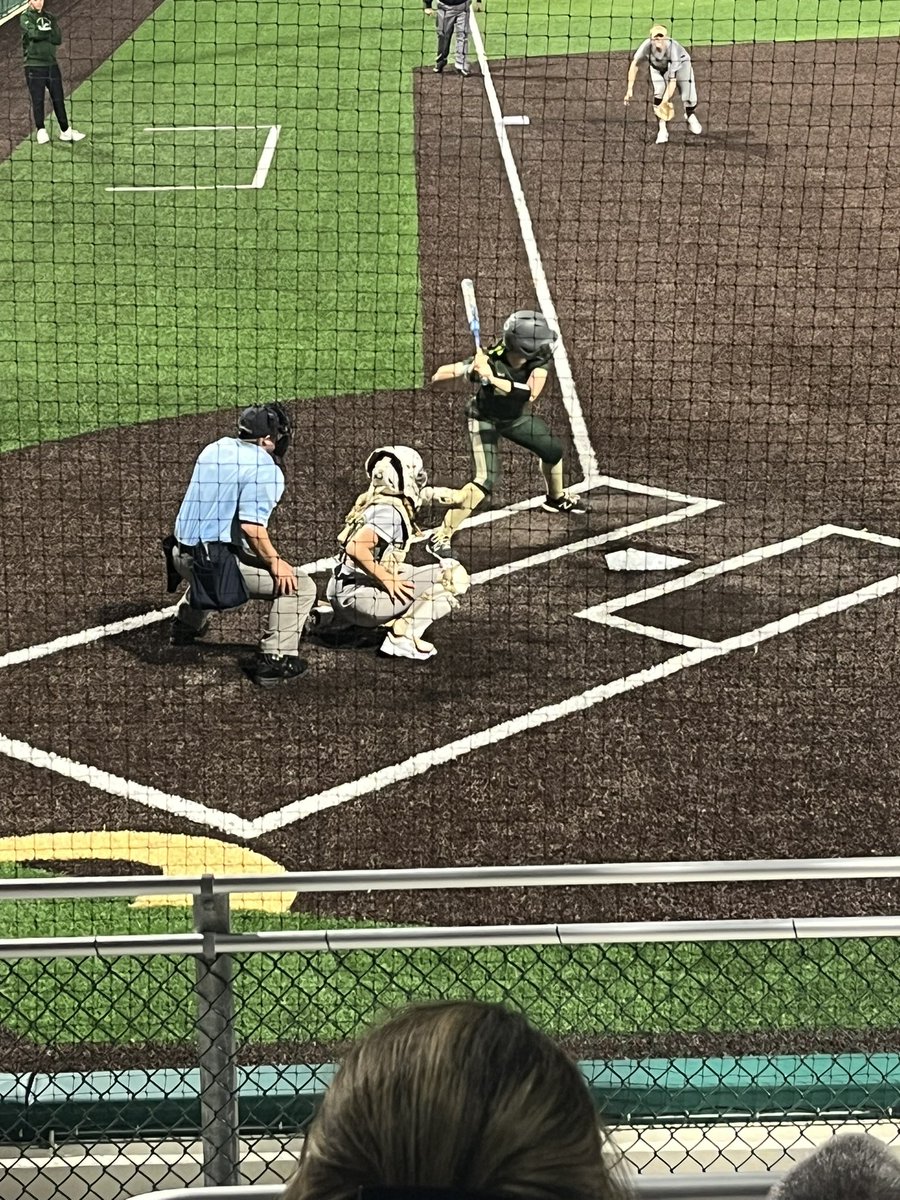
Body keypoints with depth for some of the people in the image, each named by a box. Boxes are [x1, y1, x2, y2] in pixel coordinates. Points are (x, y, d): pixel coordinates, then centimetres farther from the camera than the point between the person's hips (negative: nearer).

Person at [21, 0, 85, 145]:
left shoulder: (50, 17, 13)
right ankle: (41, 131, 8)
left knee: (58, 100, 6)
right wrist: (49, 33, -5)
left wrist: (43, 33, -11)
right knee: (37, 101, -1)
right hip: (34, 66, -4)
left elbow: (58, 39, 0)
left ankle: (65, 131, 12)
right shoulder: (25, 17, 0)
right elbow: (34, 33, -19)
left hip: (52, 64, 4)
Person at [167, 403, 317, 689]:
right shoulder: (266, 469, -13)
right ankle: (275, 660, -10)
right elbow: (251, 525, -24)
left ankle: (185, 625, 54)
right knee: (299, 586, -3)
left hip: (182, 556, 9)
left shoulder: (214, 449, 12)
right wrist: (274, 561, -13)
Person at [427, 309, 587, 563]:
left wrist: (493, 380, -51)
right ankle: (440, 536, -17)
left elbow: (531, 393, -40)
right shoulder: (489, 360, -38)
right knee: (487, 478, -21)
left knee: (553, 451, 17)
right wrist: (470, 369, -64)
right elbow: (439, 374, -44)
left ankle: (556, 498, 50)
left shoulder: (538, 359, -25)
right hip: (485, 418, -6)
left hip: (517, 416, 6)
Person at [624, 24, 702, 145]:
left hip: (680, 63, -2)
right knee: (659, 92, -23)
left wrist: (666, 100, -48)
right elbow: (635, 65, -20)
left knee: (688, 96, -9)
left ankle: (690, 115, 29)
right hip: (657, 66, 2)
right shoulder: (647, 46, -37)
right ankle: (663, 130, -12)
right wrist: (630, 88, -25)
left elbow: (672, 81, -41)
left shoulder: (673, 49, -42)